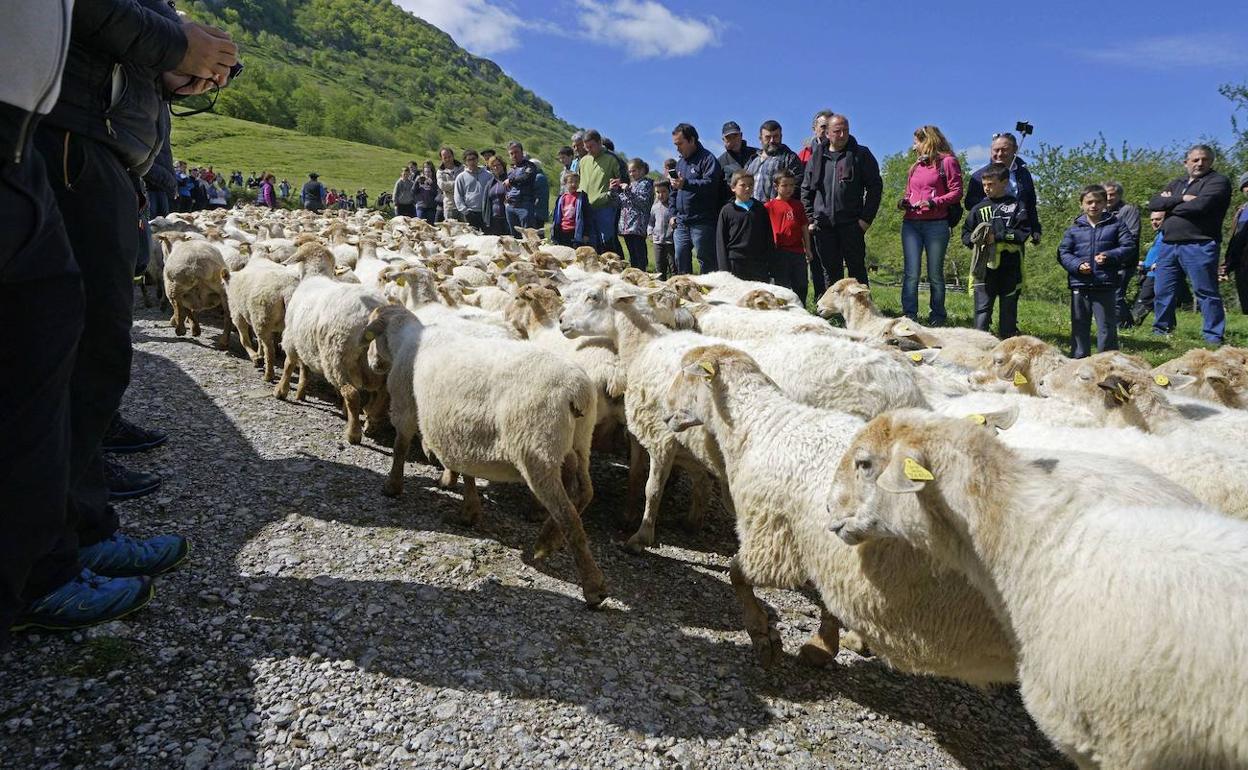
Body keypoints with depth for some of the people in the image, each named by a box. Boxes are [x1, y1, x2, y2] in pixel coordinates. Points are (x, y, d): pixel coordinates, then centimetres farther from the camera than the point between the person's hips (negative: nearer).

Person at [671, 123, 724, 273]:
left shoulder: (707, 158, -5)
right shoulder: (680, 161, 20)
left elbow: (710, 184, -20)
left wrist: (686, 184, -28)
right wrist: (673, 214, 17)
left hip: (702, 223, -8)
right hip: (681, 223, 8)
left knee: (706, 262, -4)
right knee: (680, 259, 8)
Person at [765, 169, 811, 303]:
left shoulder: (798, 205, 11)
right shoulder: (769, 206, -1)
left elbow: (804, 228, 14)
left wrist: (807, 248, 11)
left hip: (798, 251, 4)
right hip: (779, 251, -4)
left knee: (801, 285, 9)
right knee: (781, 286, 3)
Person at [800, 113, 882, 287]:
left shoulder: (861, 155, 5)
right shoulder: (816, 158, 13)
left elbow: (875, 186, 2)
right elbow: (806, 191, 14)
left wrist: (866, 218, -7)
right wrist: (810, 219, 4)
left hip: (851, 224, -3)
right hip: (822, 225, 3)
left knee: (857, 269, -1)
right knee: (830, 272, 7)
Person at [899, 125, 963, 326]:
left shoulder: (947, 162, 2)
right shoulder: (915, 166, 21)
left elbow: (956, 192, -4)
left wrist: (934, 202, -17)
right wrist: (904, 201, 5)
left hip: (936, 224, -4)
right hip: (911, 224, 4)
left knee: (935, 274, 2)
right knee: (911, 272, -7)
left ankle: (937, 320, 11)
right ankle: (909, 317, -9)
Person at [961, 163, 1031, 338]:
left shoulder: (1016, 206, 2)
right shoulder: (979, 208, 11)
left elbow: (1024, 233, -6)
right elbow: (966, 233, 13)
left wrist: (998, 236, -15)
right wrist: (975, 239, -7)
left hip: (1010, 269, -1)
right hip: (984, 268, 1)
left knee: (1008, 310, 8)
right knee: (982, 309, -5)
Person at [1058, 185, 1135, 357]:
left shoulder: (1116, 225, 5)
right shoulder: (1074, 229, 6)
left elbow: (1129, 246, 1)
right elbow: (1063, 252, 3)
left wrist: (1109, 256, -16)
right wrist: (1077, 265, -15)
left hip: (1106, 285, -1)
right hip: (1079, 285, 1)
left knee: (1107, 326, 3)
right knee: (1079, 326, 9)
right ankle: (1079, 359, 19)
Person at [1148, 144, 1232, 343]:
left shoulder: (1218, 182, 0)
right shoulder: (1177, 184, 20)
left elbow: (1199, 205, -18)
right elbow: (1153, 203, 5)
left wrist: (1170, 204, -1)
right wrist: (1181, 198, -10)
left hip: (1199, 246, -6)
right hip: (1169, 245, 6)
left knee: (1206, 292, -3)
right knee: (1163, 291, 9)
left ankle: (1214, 337, 1)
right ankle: (1161, 330, 21)